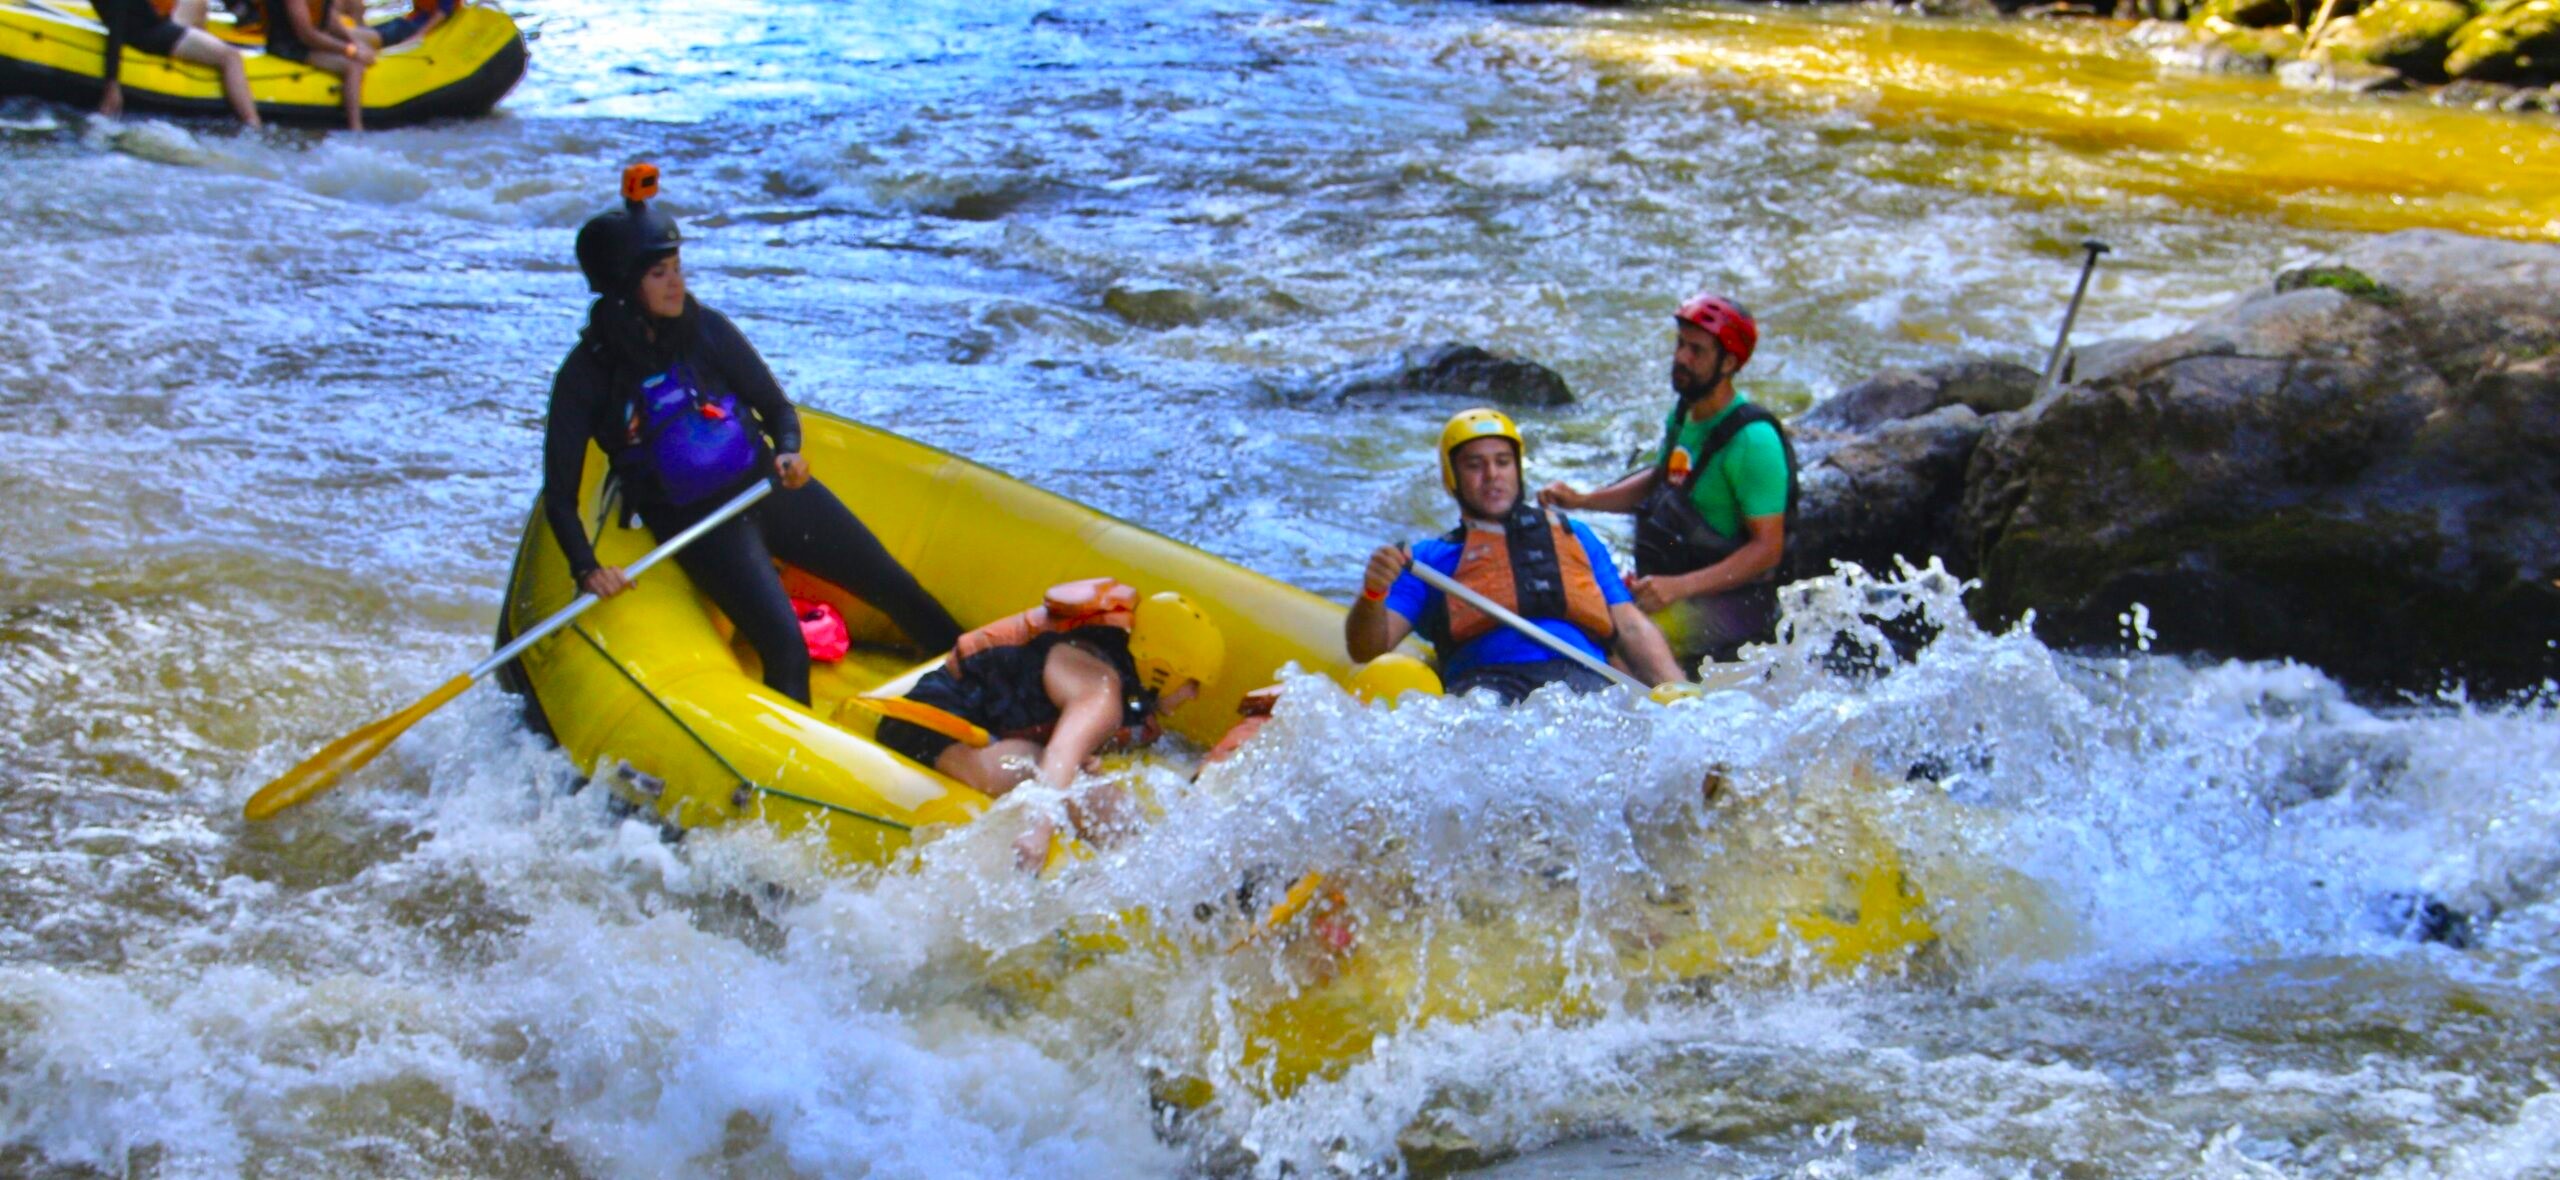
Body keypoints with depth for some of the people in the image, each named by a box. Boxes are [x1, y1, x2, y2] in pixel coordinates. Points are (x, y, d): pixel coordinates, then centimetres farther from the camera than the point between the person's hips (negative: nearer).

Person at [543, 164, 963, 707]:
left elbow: (776, 405, 8)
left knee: (898, 590, 7)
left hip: (769, 486, 4)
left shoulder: (706, 330, -1)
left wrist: (789, 451, -14)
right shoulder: (587, 376, -11)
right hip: (699, 524, -4)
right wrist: (587, 569, -24)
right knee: (785, 650, -22)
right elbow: (559, 495, -9)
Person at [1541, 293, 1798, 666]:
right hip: (1666, 587, 9)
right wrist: (1582, 501, 11)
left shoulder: (1752, 439, -19)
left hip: (1729, 604, -9)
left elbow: (1768, 548, -21)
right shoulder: (1683, 415, 6)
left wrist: (1681, 587, -29)